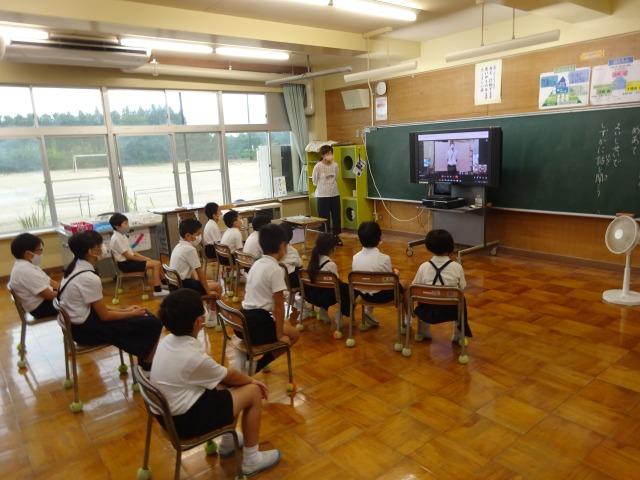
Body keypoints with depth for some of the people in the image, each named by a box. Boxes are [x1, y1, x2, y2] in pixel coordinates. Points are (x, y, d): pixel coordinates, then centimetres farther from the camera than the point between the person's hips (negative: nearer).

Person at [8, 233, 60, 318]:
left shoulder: (26, 265, 8)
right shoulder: (25, 270, -24)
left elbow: (50, 282, 9)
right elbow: (49, 295, -24)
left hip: (43, 302, 10)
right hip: (41, 308, -10)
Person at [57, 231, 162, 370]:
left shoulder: (76, 268, 3)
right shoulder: (89, 278, -26)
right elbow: (104, 316, -18)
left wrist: (125, 310, 7)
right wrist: (132, 313, -4)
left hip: (81, 321, 9)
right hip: (86, 329, -9)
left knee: (145, 316, 13)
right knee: (153, 324, -9)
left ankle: (143, 361, 19)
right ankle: (146, 366, 11)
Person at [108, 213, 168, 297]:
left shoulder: (122, 236, 11)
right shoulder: (117, 238, -19)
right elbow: (127, 256, -20)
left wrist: (146, 258, 3)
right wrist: (144, 259, -12)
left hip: (130, 260, 9)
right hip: (125, 264, -9)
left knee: (157, 263, 6)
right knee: (155, 264, -17)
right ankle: (157, 290, -14)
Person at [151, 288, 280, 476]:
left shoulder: (167, 340, -3)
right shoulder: (194, 356, -28)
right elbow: (229, 375, -9)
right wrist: (252, 380, 10)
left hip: (169, 411, 9)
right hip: (185, 420, -8)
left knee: (226, 382, 20)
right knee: (254, 392, -2)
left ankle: (228, 442, 33)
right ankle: (251, 460, 11)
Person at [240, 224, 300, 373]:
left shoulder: (256, 264, 10)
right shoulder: (276, 270, -15)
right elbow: (278, 306, -14)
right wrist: (280, 335, -4)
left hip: (244, 320, 8)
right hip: (258, 324, -8)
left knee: (286, 324, 29)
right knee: (293, 334, 17)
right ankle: (256, 366, 6)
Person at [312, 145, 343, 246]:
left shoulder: (335, 165, 0)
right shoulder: (318, 166, -12)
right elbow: (314, 181, 0)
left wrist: (331, 186, 12)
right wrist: (323, 186, 9)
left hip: (335, 194, 4)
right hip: (322, 195, -4)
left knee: (336, 215, 8)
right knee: (324, 217, 1)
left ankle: (336, 235, 21)